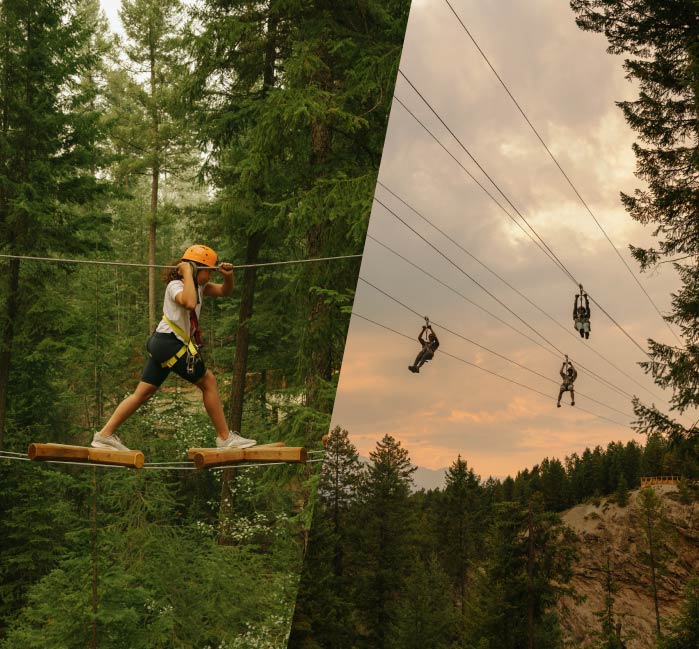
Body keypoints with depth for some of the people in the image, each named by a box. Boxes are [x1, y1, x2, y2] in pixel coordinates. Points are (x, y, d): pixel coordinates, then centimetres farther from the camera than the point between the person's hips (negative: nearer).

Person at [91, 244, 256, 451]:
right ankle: (225, 438, 3)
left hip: (161, 344, 10)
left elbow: (225, 291, 15)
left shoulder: (198, 286, 14)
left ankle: (105, 434, 10)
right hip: (169, 343, -10)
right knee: (208, 382, -2)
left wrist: (228, 276, -6)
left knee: (143, 393, 9)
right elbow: (190, 303, -35)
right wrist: (187, 274, -25)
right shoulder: (175, 286, -14)